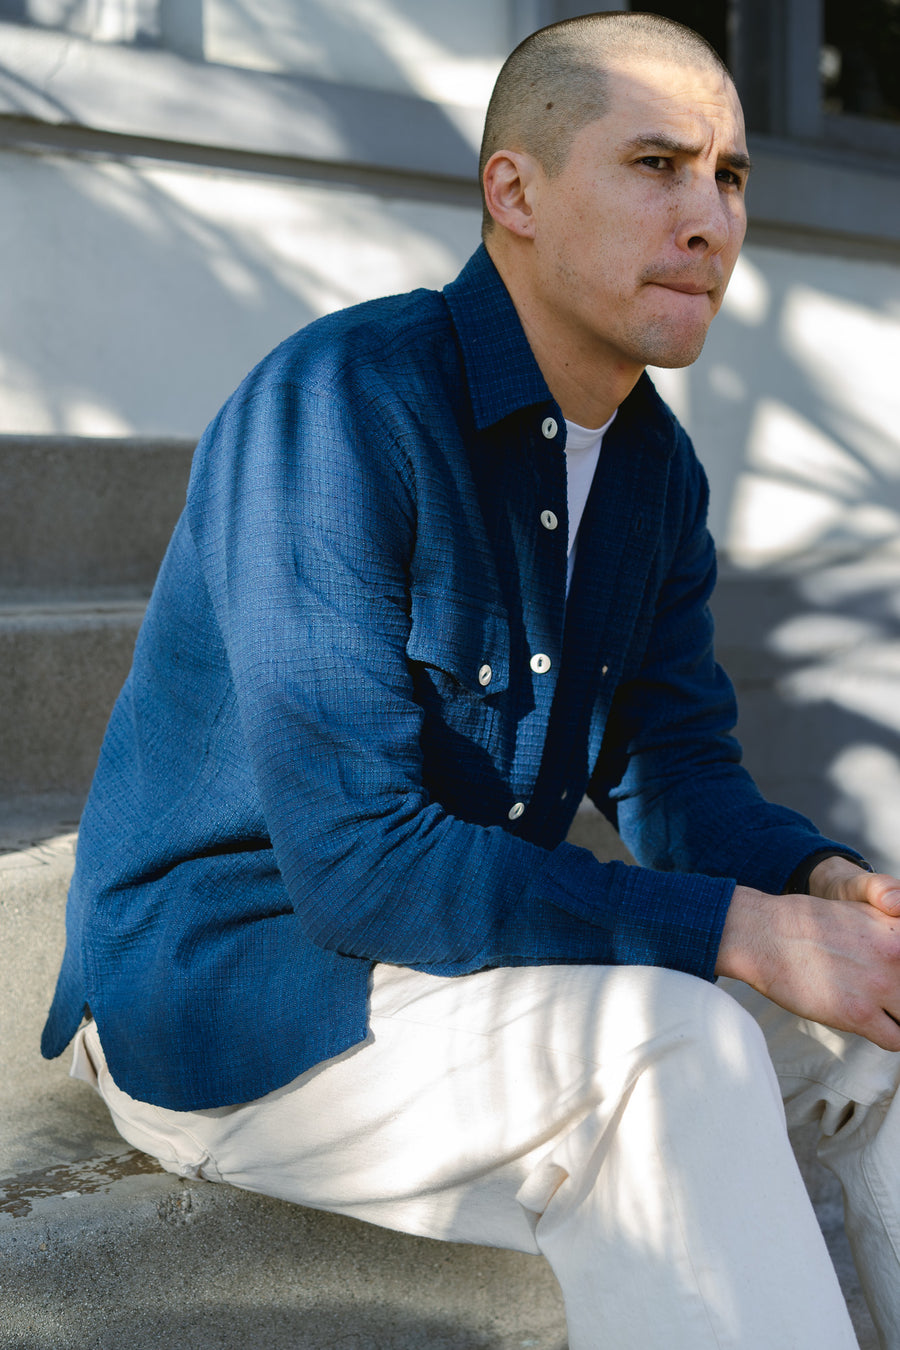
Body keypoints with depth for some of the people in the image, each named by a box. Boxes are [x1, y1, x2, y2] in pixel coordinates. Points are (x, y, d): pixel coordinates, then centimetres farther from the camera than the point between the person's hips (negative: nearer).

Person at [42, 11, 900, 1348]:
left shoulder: (658, 464, 3)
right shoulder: (339, 403, -23)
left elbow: (681, 774, 8)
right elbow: (356, 852, -29)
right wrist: (742, 932, -27)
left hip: (473, 945, 8)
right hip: (225, 986, -8)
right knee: (662, 1052, -32)